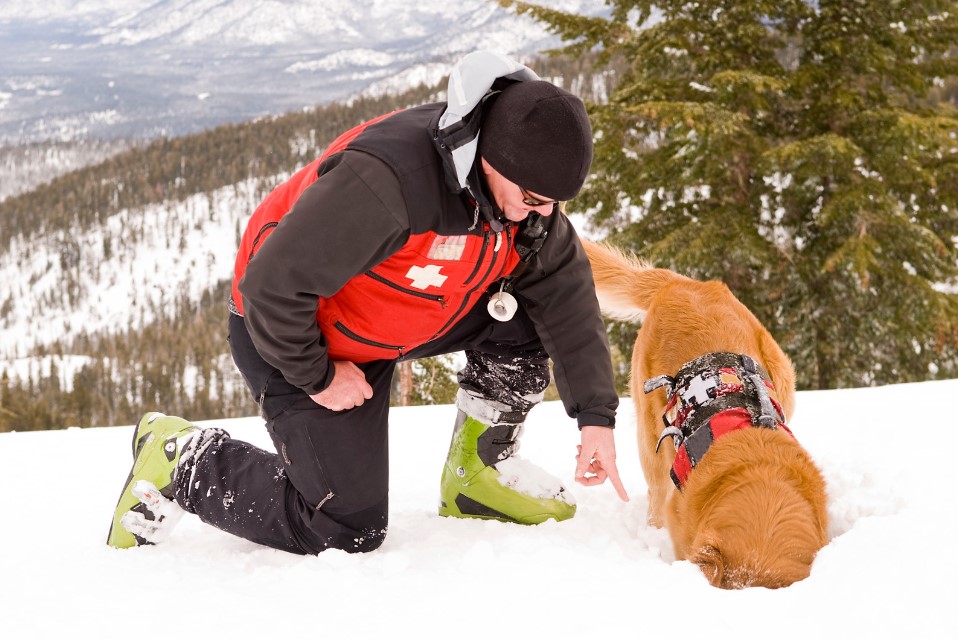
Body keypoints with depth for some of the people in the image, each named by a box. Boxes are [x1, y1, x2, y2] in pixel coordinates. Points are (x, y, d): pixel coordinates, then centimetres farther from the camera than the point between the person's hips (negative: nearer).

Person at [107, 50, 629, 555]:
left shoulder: (523, 185, -14)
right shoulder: (385, 184, -39)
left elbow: (568, 294, -6)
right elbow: (273, 283, -33)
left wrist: (595, 416, -11)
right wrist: (316, 377, -20)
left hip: (395, 319, 7)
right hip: (290, 329, -7)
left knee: (533, 307, -11)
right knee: (349, 529, -5)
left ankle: (480, 472, 8)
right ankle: (181, 459, 11)